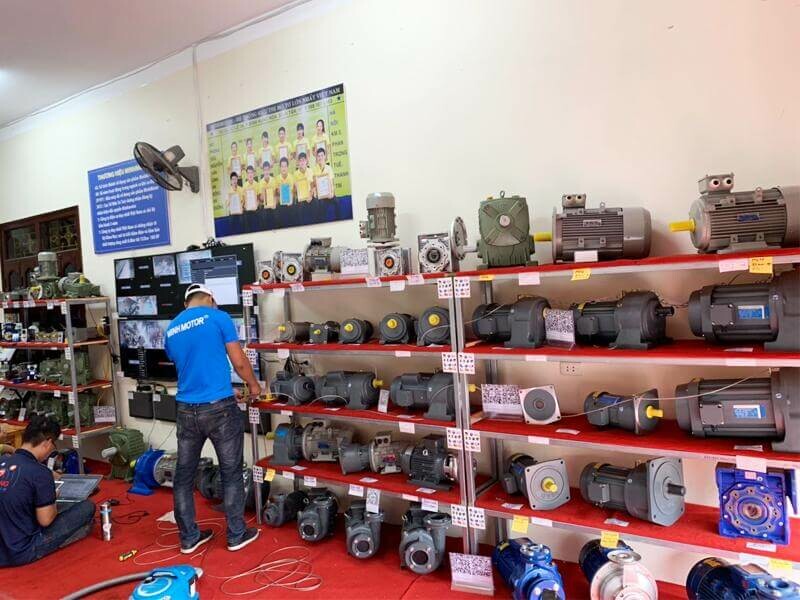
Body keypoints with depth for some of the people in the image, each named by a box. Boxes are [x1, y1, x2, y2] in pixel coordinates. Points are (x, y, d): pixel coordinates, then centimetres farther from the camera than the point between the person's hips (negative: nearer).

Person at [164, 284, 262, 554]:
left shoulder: (171, 330, 12)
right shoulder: (218, 317, -4)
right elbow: (239, 361, -4)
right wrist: (253, 385, 14)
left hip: (186, 410, 5)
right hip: (220, 407, -5)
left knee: (183, 475, 15)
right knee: (231, 473, 9)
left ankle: (189, 537, 25)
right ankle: (236, 535, 19)